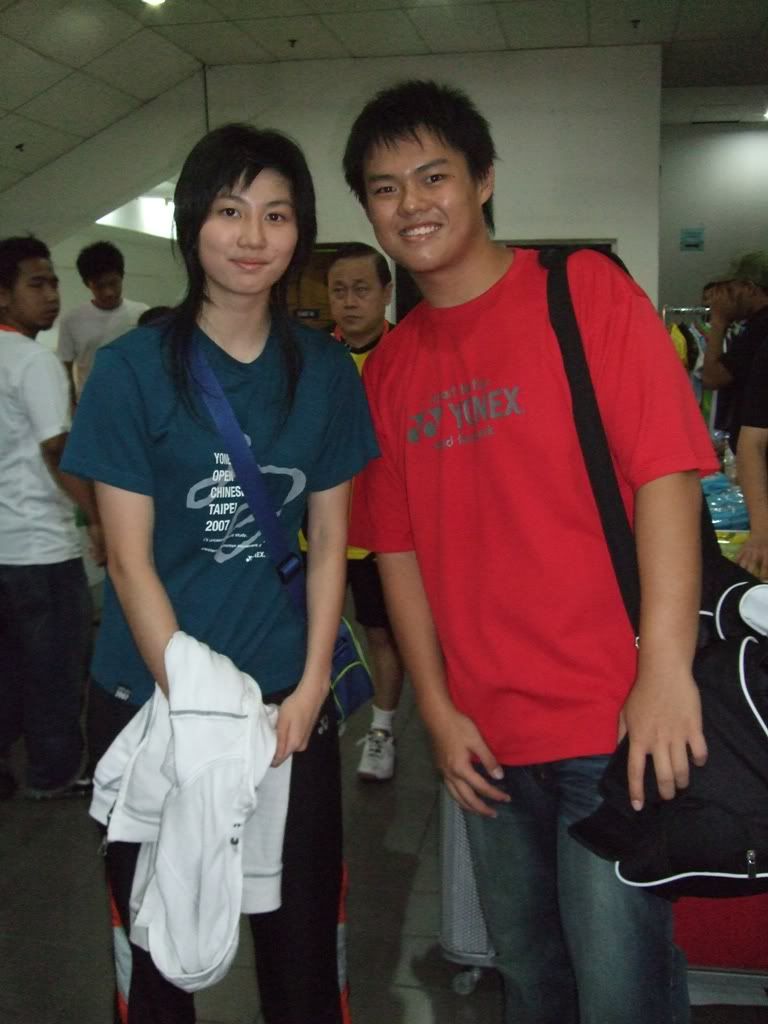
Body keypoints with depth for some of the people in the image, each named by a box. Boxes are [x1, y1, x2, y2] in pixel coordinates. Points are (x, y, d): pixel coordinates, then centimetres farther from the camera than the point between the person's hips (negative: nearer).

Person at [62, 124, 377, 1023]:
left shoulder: (326, 371, 2)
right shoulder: (132, 368, -7)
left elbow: (330, 541, 4)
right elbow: (129, 560, -8)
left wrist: (310, 688, -6)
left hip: (289, 705, 2)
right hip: (151, 700, -2)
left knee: (303, 945, 12)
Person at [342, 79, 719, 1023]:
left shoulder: (584, 290, -5)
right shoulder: (387, 368, 9)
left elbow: (666, 470, -13)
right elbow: (397, 548, 8)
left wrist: (665, 670, -20)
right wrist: (437, 710, 2)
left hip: (613, 717, -5)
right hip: (486, 737, 5)